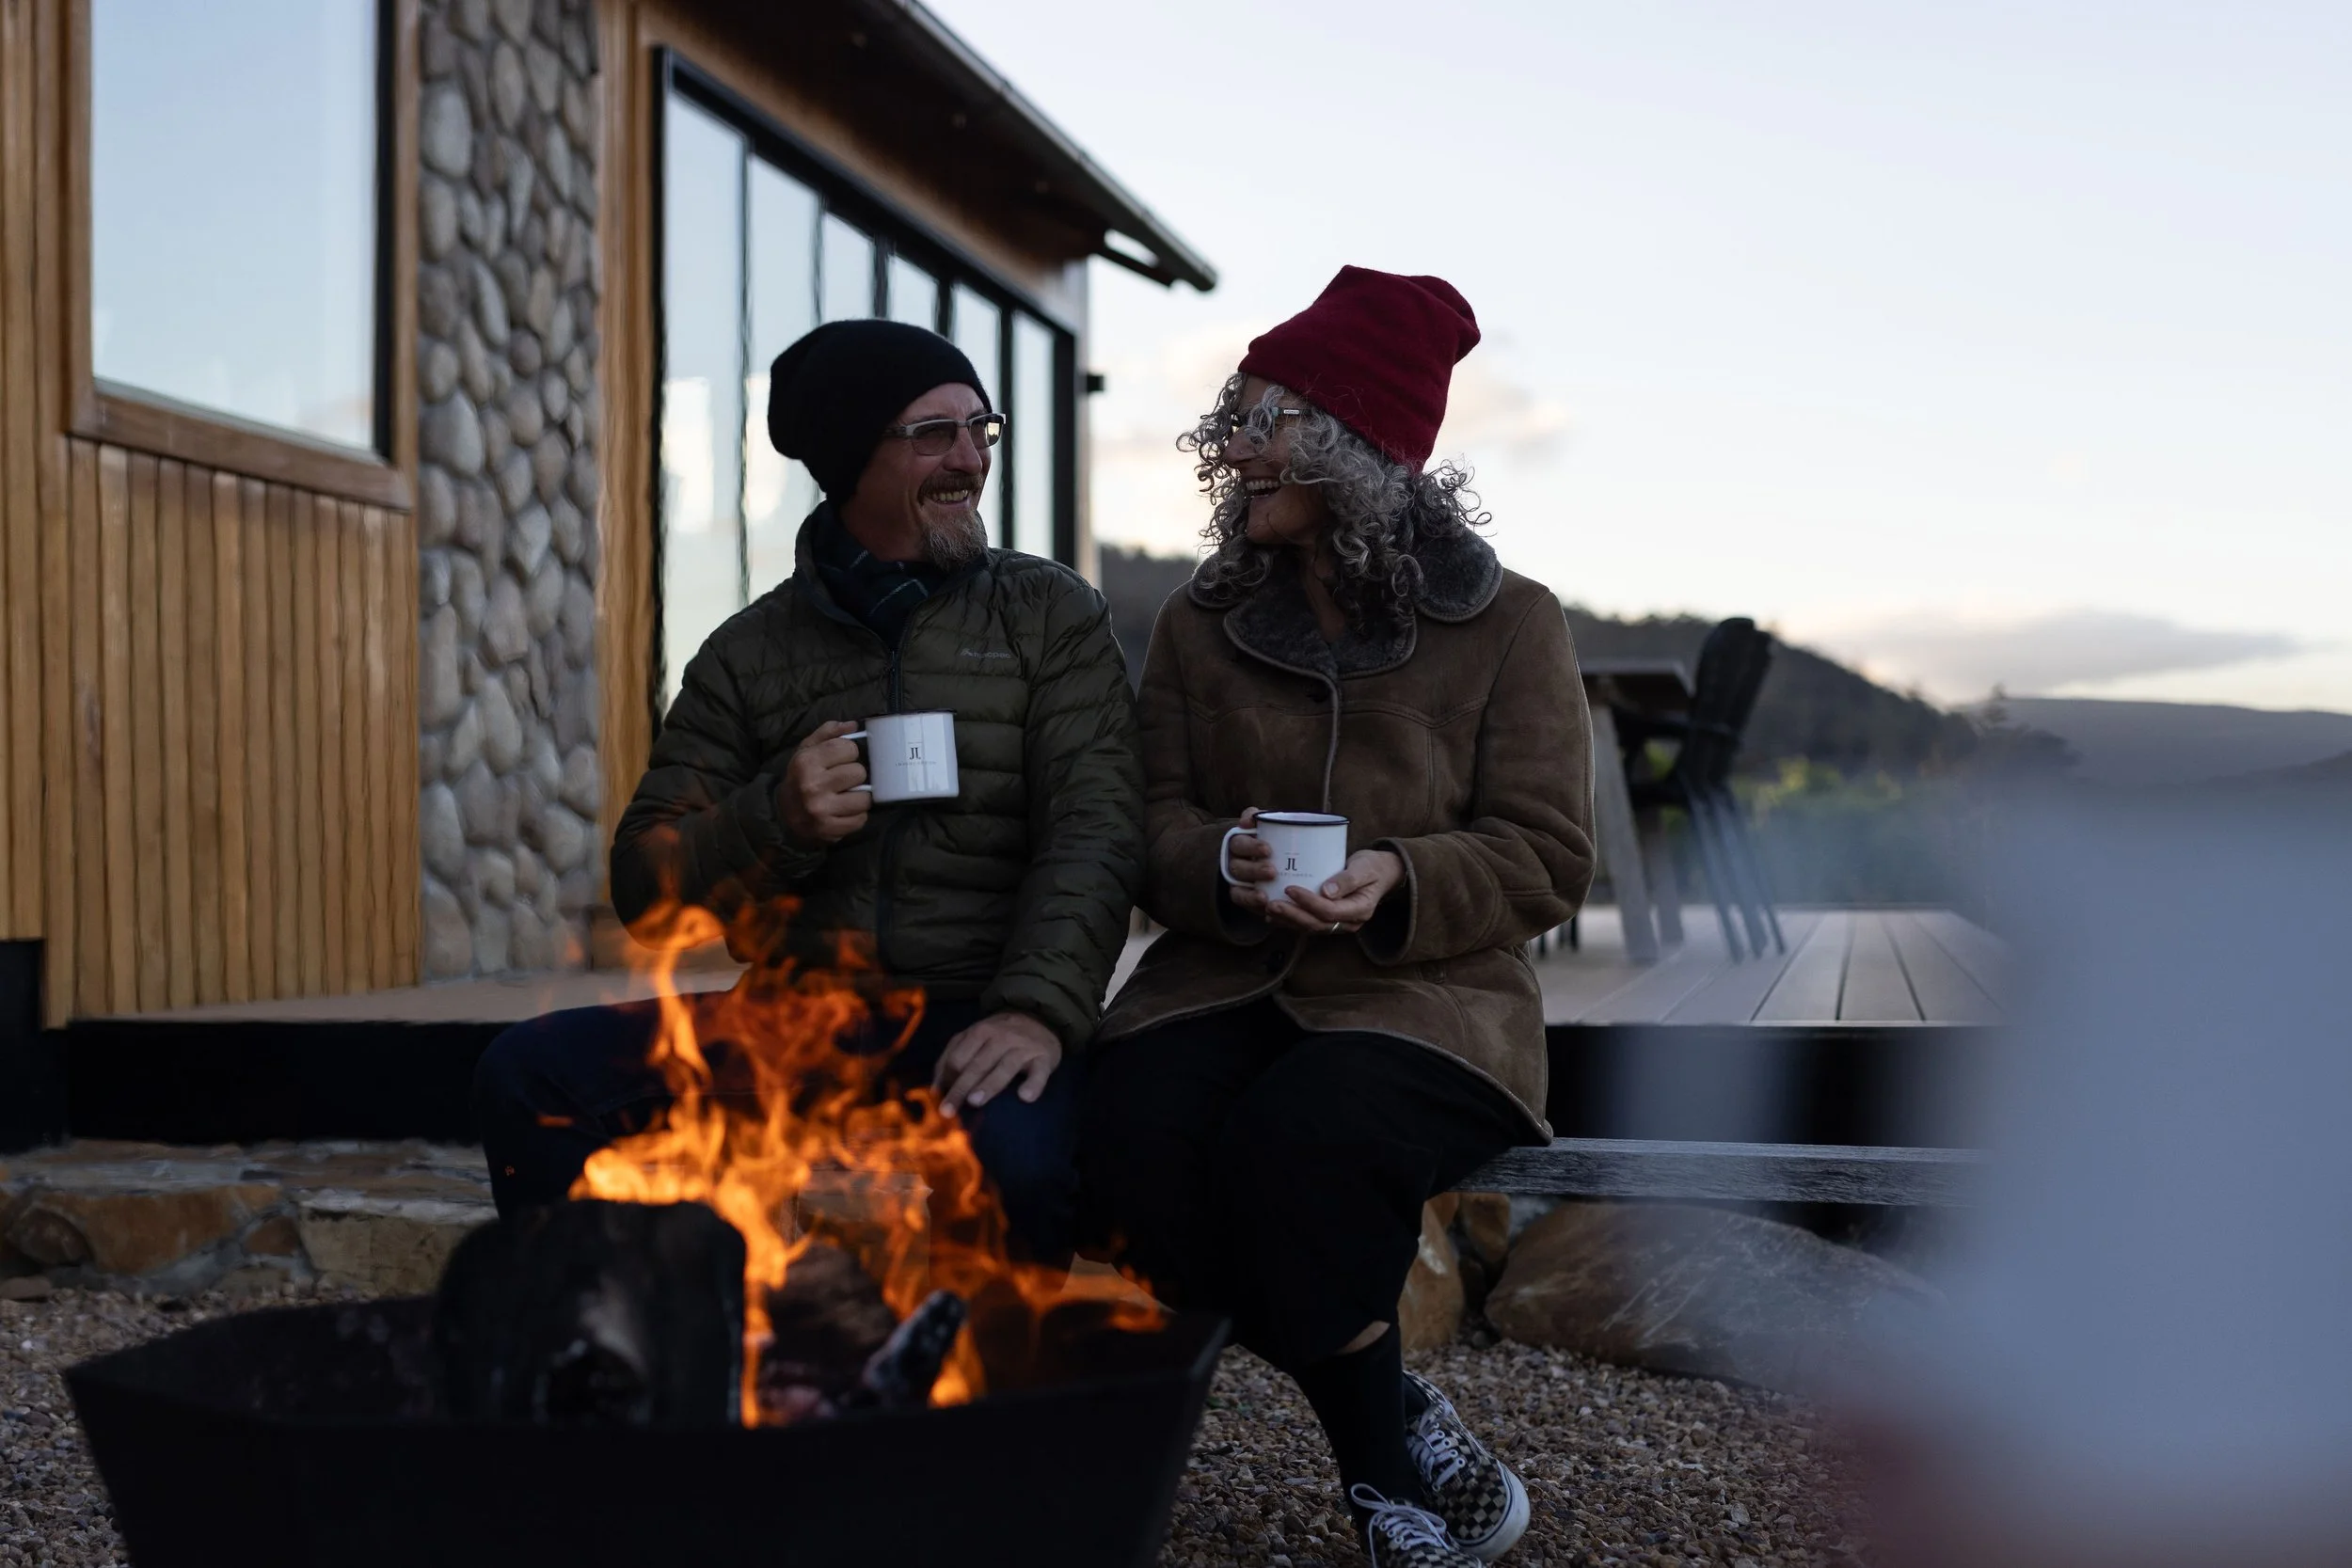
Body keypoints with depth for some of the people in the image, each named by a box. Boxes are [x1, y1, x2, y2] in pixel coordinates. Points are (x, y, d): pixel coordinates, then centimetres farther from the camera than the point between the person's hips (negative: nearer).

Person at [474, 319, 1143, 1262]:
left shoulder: (1050, 614, 8)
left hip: (971, 1022, -2)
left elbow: (1095, 830, -6)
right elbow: (644, 884, 8)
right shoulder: (749, 653, 12)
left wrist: (1038, 1006, -24)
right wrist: (776, 820, -13)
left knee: (1015, 1143, -36)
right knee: (529, 1072, -18)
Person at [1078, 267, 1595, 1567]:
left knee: (1297, 1137, -36)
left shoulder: (1508, 623, 3)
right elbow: (1148, 824, 9)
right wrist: (1225, 866, -15)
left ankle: (1380, 1461, -8)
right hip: (1225, 978, 4)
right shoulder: (1199, 624, 14)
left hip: (1423, 991, -3)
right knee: (1130, 1137, -29)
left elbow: (1546, 857, -1)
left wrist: (1396, 882, -20)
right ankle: (1402, 1433, -11)